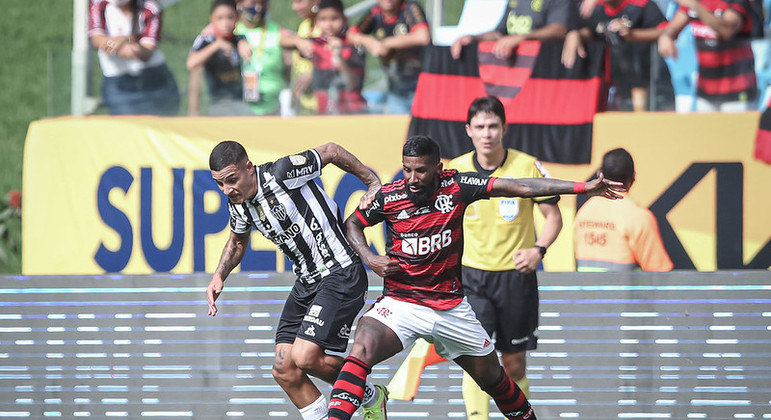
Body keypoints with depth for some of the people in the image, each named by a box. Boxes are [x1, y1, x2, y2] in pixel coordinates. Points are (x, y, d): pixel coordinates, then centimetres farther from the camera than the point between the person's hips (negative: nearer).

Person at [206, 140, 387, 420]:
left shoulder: (282, 174, -20)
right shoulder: (238, 203, 3)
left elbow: (331, 151, -5)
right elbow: (238, 242, 25)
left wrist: (373, 182, 0)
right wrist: (219, 276, 8)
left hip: (340, 274, -8)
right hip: (307, 282, 8)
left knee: (305, 357, -19)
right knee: (284, 371, -1)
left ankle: (370, 397, 5)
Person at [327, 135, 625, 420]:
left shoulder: (456, 186, -9)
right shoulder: (388, 197, -9)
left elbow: (519, 188, -10)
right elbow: (352, 224, 10)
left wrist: (583, 188, -12)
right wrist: (370, 259, -9)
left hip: (451, 308, 2)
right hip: (400, 304, -2)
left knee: (492, 377, 14)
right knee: (362, 351, -29)